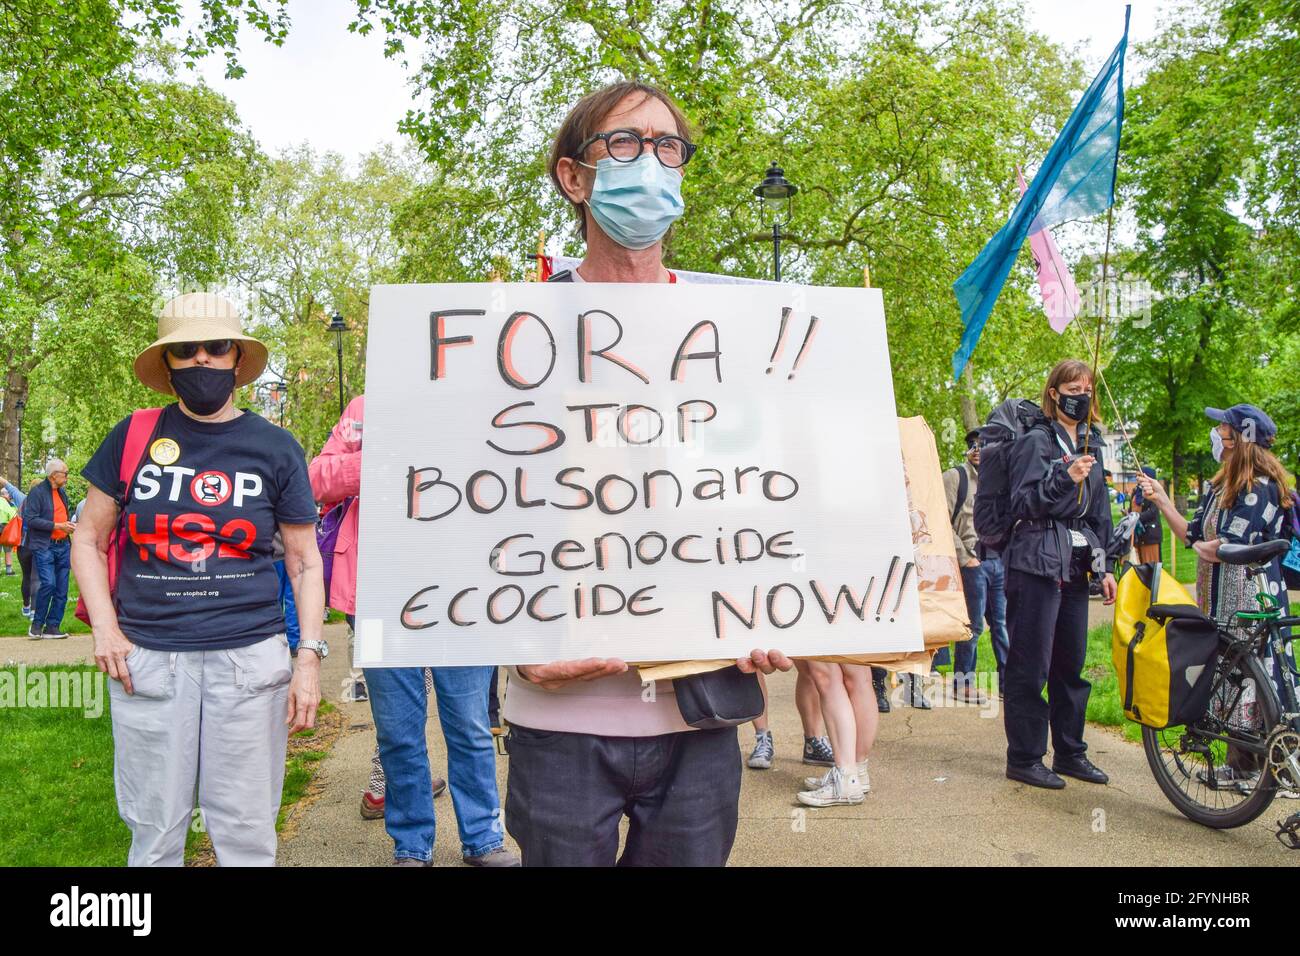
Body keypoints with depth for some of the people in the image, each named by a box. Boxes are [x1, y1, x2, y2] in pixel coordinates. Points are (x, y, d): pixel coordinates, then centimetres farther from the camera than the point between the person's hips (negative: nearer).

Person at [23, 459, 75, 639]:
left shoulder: (62, 493, 17)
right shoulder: (37, 492, -6)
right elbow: (31, 520, -15)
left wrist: (69, 525, 12)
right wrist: (57, 526, -18)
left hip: (63, 546, 7)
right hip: (44, 547, -7)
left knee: (61, 589, 4)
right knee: (48, 583, -18)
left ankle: (53, 626, 11)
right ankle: (37, 624, -2)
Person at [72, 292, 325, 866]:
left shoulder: (275, 448, 4)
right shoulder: (134, 437, 4)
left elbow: (304, 562, 7)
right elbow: (89, 539, 12)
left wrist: (310, 656, -2)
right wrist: (104, 626, -2)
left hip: (250, 658, 0)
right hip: (147, 660, 1)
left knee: (245, 832, 7)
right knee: (154, 832, 10)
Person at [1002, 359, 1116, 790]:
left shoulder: (1090, 444, 17)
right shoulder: (1036, 441, -5)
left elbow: (1099, 512, 21)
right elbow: (1022, 503, -13)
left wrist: (1103, 566, 17)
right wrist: (1065, 478, -23)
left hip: (1074, 566, 7)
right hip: (1037, 562, -7)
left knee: (1071, 663, 12)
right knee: (1031, 666, -4)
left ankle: (1069, 753, 23)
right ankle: (1024, 759, 4)